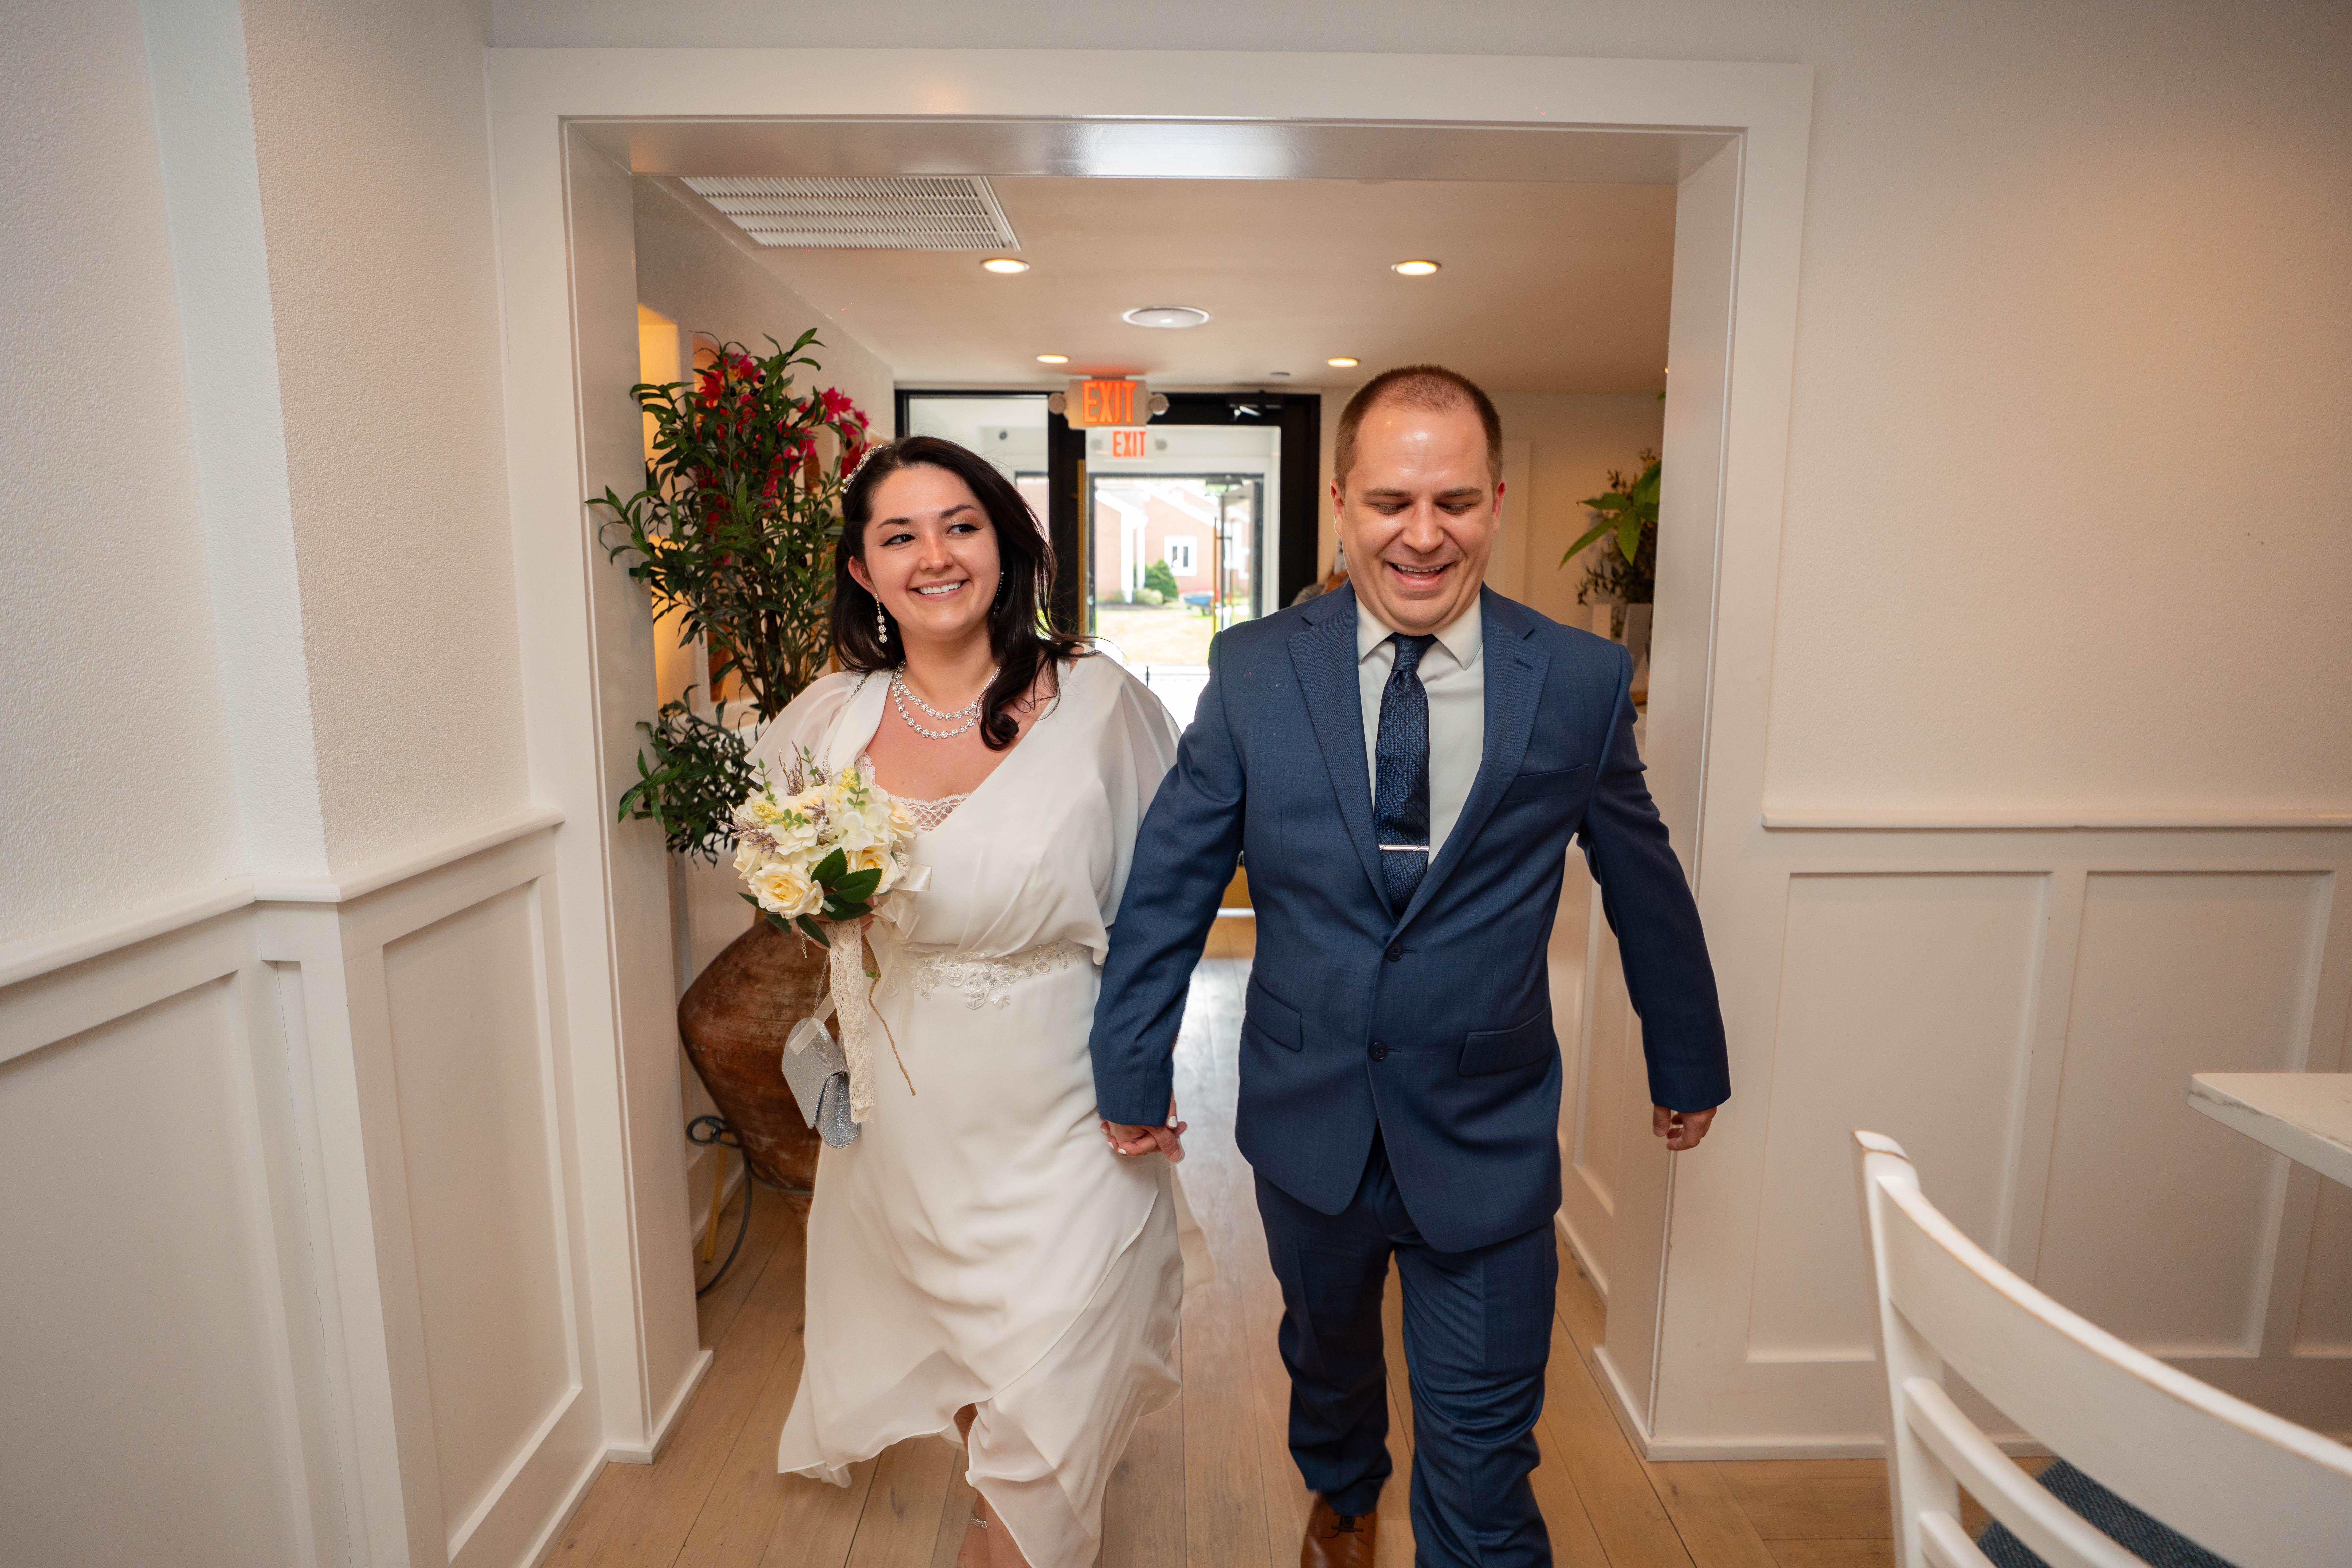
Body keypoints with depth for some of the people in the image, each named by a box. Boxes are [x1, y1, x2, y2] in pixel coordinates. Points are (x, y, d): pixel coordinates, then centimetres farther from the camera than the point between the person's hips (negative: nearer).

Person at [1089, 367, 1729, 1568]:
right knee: (1324, 1352, 29)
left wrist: (1688, 1065, 15)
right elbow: (1168, 881, -4)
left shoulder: (1582, 684, -9)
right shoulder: (1254, 671, -9)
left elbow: (1645, 886, 4)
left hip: (1488, 1142, -2)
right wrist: (1132, 1073, 0)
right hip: (1307, 1121, 2)